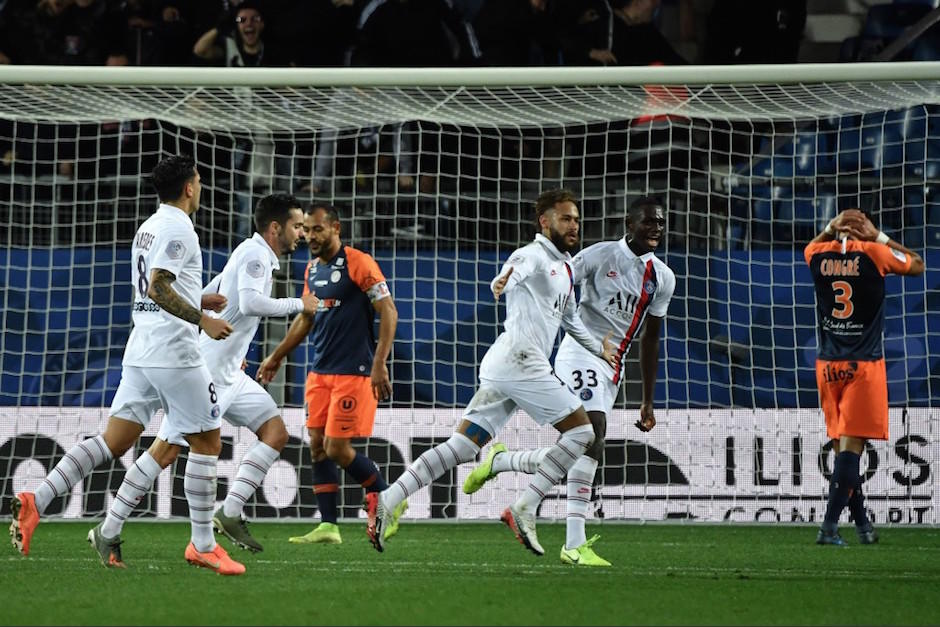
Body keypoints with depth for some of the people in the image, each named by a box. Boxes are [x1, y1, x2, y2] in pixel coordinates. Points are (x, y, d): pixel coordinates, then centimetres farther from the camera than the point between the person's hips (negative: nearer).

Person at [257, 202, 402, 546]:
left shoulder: (358, 263, -12)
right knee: (317, 446, 3)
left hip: (353, 372, -8)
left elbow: (388, 312, -15)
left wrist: (379, 364, -22)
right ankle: (328, 526, 6)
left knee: (337, 448, -9)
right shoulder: (312, 269, 12)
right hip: (320, 371, 8)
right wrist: (277, 356, 28)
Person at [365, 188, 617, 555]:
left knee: (461, 447, 2)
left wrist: (599, 350, 42)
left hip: (501, 369, 9)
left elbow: (569, 319, 40)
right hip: (520, 361, -9)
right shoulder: (534, 255, -6)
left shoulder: (565, 267, 24)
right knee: (581, 431, -5)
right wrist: (503, 281, -52)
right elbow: (516, 270, -30)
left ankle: (387, 500, -6)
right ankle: (524, 510, -7)